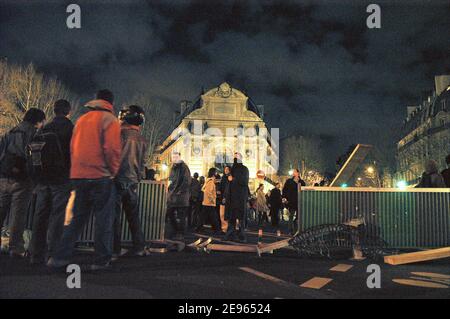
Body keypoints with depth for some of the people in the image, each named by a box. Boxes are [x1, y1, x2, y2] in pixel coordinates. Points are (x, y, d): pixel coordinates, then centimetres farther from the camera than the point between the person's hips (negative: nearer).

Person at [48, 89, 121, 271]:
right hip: (101, 176, -6)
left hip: (79, 176, 6)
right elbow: (112, 149, -14)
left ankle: (61, 257, 10)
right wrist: (113, 171, -1)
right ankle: (102, 260, 3)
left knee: (77, 218, 13)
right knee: (104, 219, 1)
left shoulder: (81, 120, 16)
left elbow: (73, 147, 14)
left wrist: (78, 169, 17)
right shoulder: (109, 119, -3)